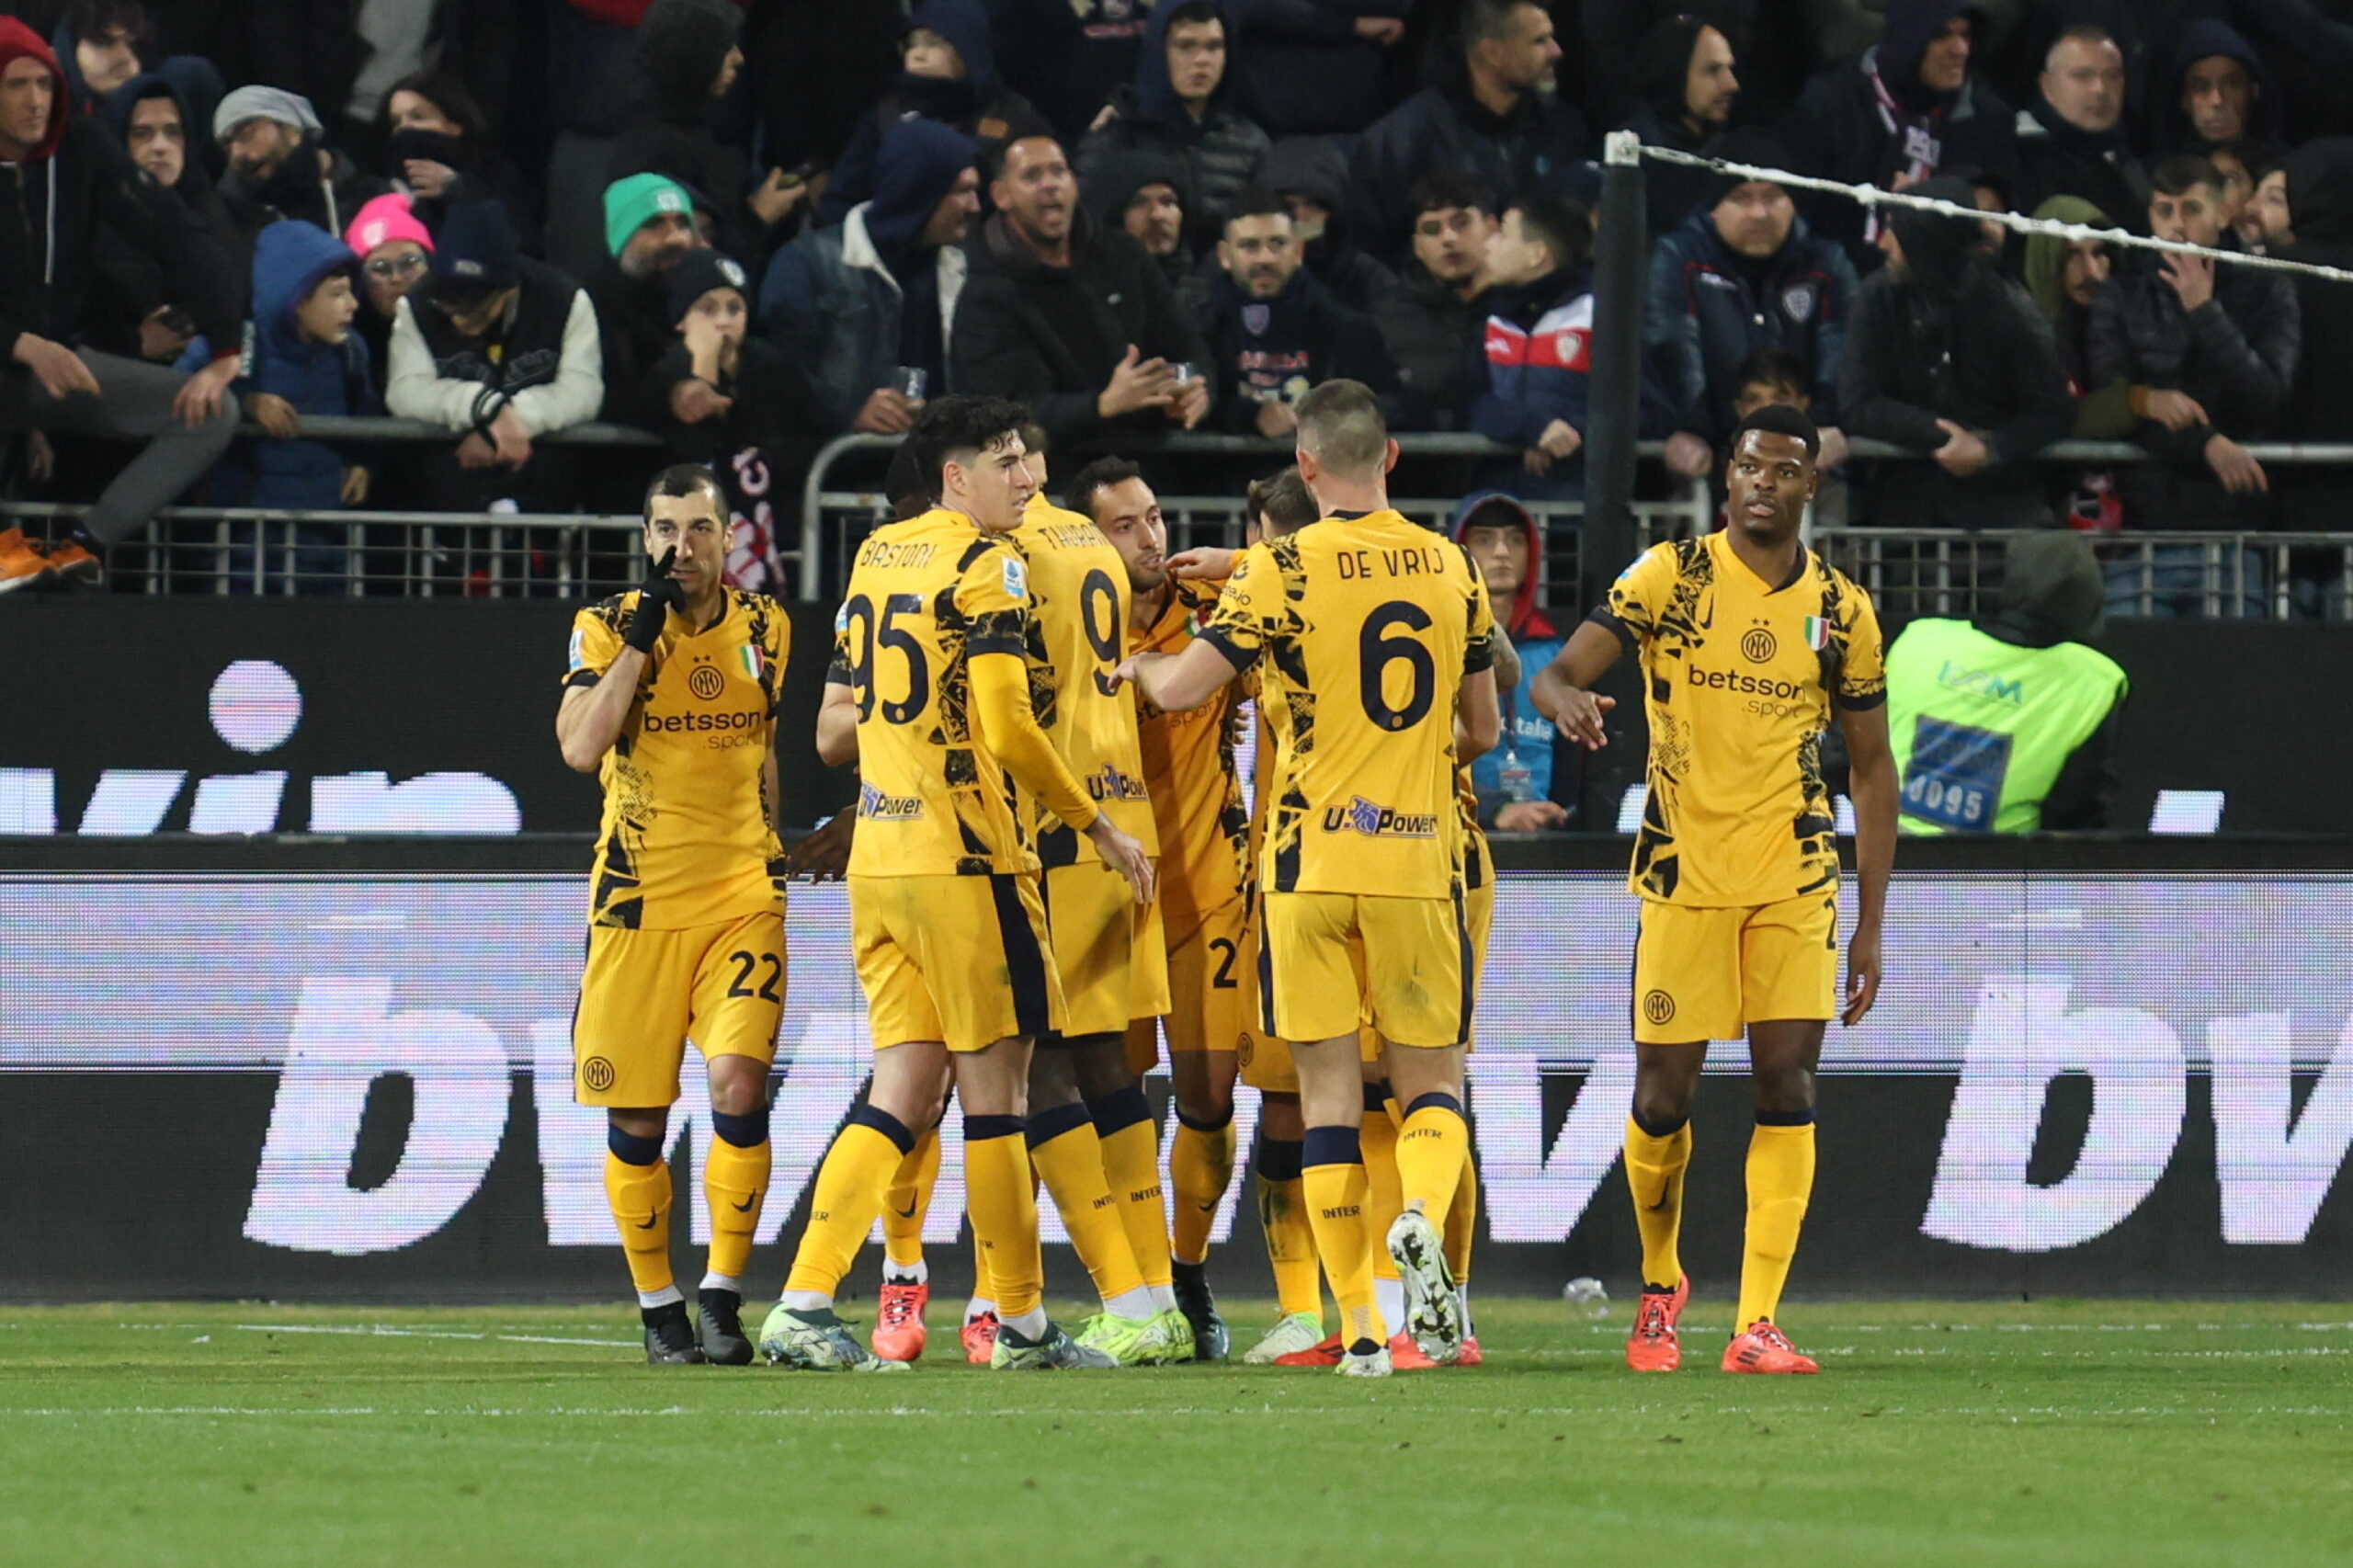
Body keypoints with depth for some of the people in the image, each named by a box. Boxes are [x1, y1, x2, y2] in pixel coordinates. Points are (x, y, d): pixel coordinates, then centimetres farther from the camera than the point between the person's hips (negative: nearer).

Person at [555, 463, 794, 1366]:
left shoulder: (764, 629, 8)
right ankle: (658, 1308, 16)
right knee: (637, 1118, 2)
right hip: (638, 900, -1)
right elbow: (580, 748, -17)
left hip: (741, 896, 1)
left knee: (737, 1084, -16)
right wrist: (642, 634, -16)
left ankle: (722, 1298, -6)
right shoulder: (607, 629, -2)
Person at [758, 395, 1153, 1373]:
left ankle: (803, 1303, -3)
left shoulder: (876, 558, 15)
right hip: (967, 854, -7)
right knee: (994, 1088, 1)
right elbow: (1007, 729, -17)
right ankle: (1022, 1324, 7)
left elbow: (833, 733, 21)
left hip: (877, 857, 7)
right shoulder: (985, 566, -9)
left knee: (903, 1090, 7)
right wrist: (1098, 826, -8)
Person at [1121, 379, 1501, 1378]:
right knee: (1431, 1084, 10)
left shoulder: (1282, 572, -7)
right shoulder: (1450, 569, 6)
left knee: (1329, 1093, 4)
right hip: (1419, 861, 2)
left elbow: (1180, 689, -9)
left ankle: (1362, 1330, -2)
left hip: (1309, 861, -2)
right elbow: (1482, 731, 15)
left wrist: (1137, 663, 14)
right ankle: (1421, 1221, -23)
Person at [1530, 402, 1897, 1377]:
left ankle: (1758, 1323, -8)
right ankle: (1660, 1282, 26)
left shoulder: (1842, 611, 4)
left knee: (1788, 1085, -9)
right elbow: (1556, 675, -7)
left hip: (1795, 880, 1)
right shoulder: (1670, 577, -1)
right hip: (1683, 874, -1)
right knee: (1664, 1094, 0)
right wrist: (1567, 701, -34)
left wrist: (1870, 924, 5)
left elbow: (1872, 768, 10)